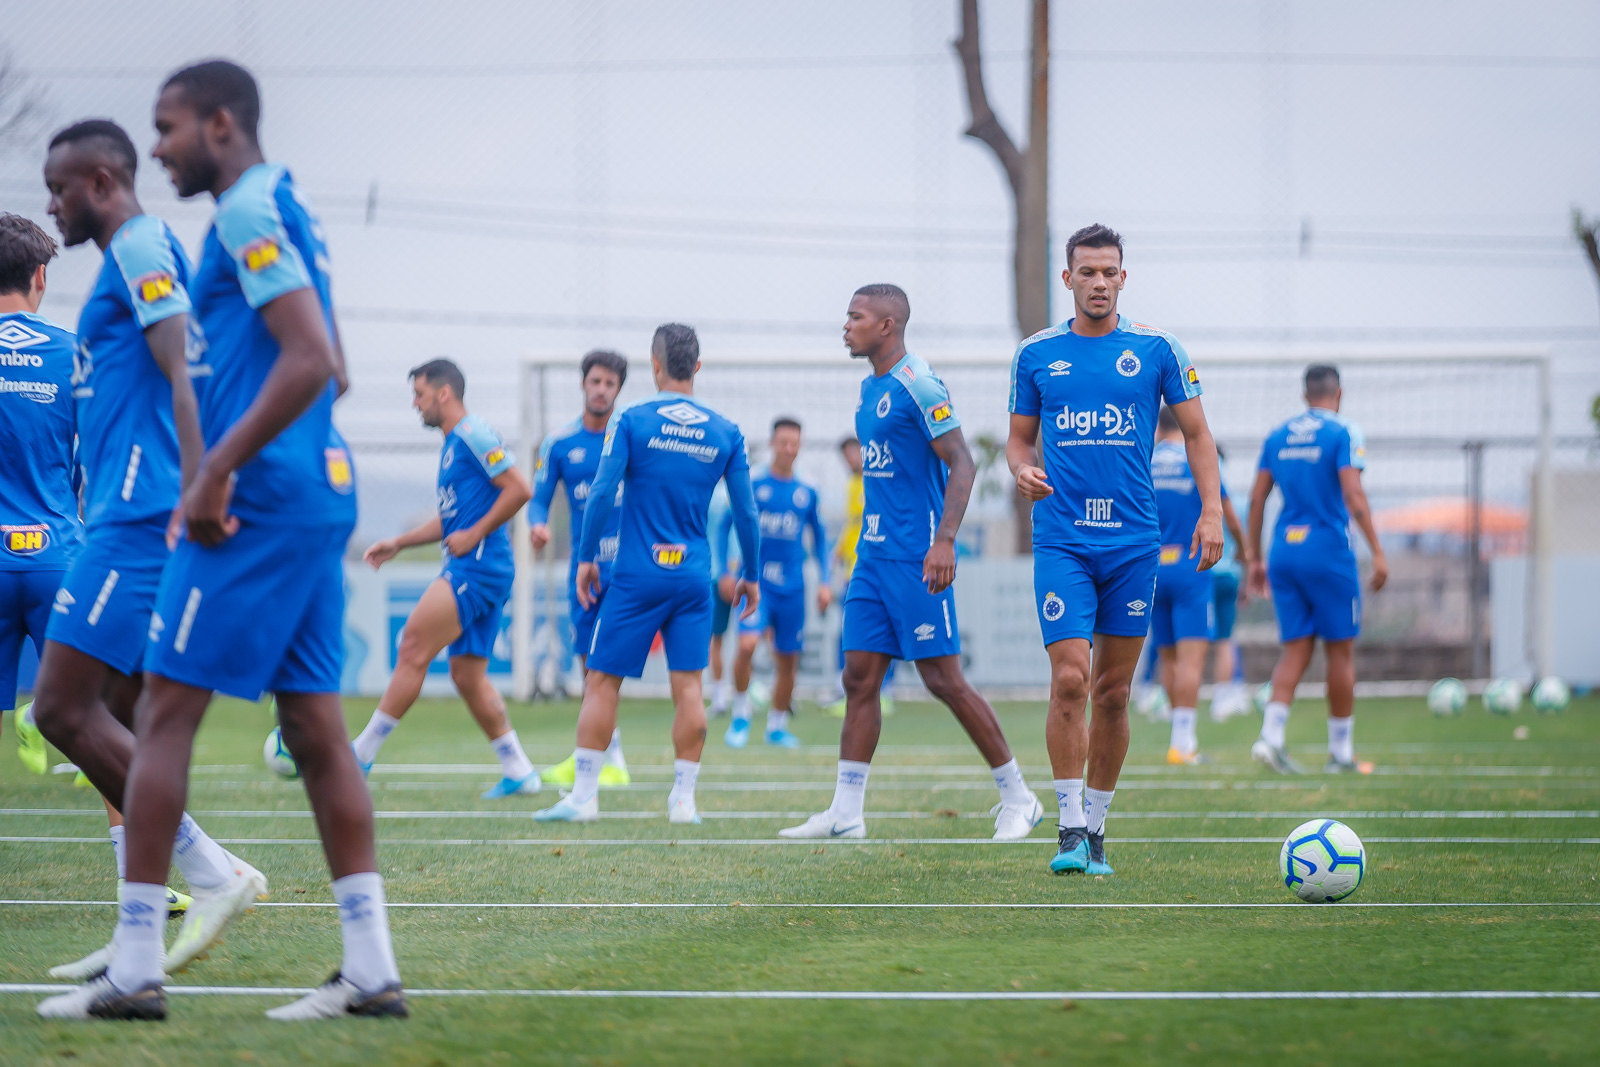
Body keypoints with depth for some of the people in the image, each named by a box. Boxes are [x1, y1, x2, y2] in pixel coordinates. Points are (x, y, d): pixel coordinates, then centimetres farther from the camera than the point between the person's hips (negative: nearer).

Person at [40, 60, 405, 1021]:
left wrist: (218, 472, -19)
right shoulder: (288, 211, 19)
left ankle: (135, 968, -5)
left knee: (164, 713, -5)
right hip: (324, 491, 10)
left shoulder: (248, 213, -11)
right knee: (316, 724, 8)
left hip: (259, 503, -10)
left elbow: (310, 360, -21)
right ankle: (372, 968, 5)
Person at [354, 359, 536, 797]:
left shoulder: (473, 433, -8)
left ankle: (363, 753, -10)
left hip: (476, 565, -10)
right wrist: (399, 543, 23)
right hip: (473, 570, 10)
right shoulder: (453, 444, 22)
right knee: (467, 675, 9)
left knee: (413, 650, -11)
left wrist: (474, 535, -15)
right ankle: (519, 772, 11)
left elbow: (519, 489, -16)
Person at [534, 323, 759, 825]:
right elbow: (746, 513, 5)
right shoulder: (726, 434, 3)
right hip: (694, 576, 3)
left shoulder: (631, 421, -5)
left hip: (637, 575, -2)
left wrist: (586, 557, 1)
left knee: (602, 680, 3)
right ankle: (684, 799, 3)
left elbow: (602, 494, -10)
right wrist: (749, 575, 16)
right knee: (688, 685, 4)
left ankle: (584, 795, 2)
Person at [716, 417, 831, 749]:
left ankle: (777, 727, 23)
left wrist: (824, 581, 10)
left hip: (792, 587, 3)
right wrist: (725, 573, -1)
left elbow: (819, 538, 18)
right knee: (747, 644, -23)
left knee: (788, 660, 6)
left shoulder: (806, 494, 7)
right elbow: (724, 526, 6)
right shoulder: (752, 487, -1)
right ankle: (741, 715, -5)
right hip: (756, 581, -3)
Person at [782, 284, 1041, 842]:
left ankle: (1017, 797, 4)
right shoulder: (869, 388, 15)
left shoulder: (918, 386, -13)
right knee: (859, 677, 5)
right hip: (873, 555, 9)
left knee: (944, 679, -6)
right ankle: (846, 811, 7)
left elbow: (961, 465, -17)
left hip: (915, 559, -9)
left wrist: (944, 541, -26)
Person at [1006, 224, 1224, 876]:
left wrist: (1211, 511, -3)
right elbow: (1019, 437, 15)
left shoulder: (1155, 350, 3)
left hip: (1133, 541, 1)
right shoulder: (1037, 354, 6)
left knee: (1113, 691, 5)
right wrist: (1022, 469, -8)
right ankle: (1069, 828, -8)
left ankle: (1096, 827, 16)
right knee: (1070, 679, -14)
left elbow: (1196, 433, 8)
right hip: (1061, 541, -1)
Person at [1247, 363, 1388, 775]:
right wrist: (1377, 552, -14)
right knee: (1341, 651, 5)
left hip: (1283, 554, 5)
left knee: (1296, 649, 6)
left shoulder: (1277, 437, 11)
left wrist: (1255, 558, 16)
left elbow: (1256, 499, 10)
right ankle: (1340, 752, 9)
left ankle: (1271, 734, -13)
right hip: (1328, 552, -5)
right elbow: (1353, 495, -15)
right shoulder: (1343, 433, -5)